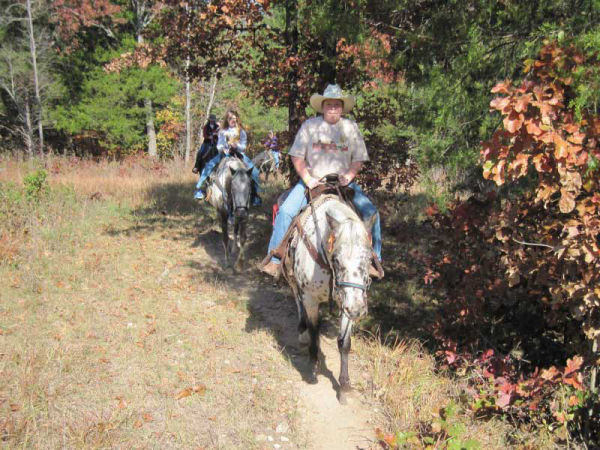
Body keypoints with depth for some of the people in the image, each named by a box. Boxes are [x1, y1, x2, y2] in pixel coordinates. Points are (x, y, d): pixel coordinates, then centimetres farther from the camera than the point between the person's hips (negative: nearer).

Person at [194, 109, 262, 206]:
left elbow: (244, 146, -1)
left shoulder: (241, 132, 6)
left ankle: (255, 194, -10)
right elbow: (219, 145, 7)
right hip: (224, 154, 1)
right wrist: (222, 149, -15)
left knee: (253, 171, -21)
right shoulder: (223, 132, 11)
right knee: (208, 166, -20)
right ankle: (199, 188, -11)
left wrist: (236, 146, -21)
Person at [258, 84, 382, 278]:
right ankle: (274, 260, -11)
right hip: (312, 180, -1)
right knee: (285, 211, -21)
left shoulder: (351, 127, 6)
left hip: (343, 182, 1)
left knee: (371, 212, -14)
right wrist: (307, 179, -11)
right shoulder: (310, 125, 3)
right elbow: (297, 157, 2)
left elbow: (358, 160, 7)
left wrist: (348, 176, -11)